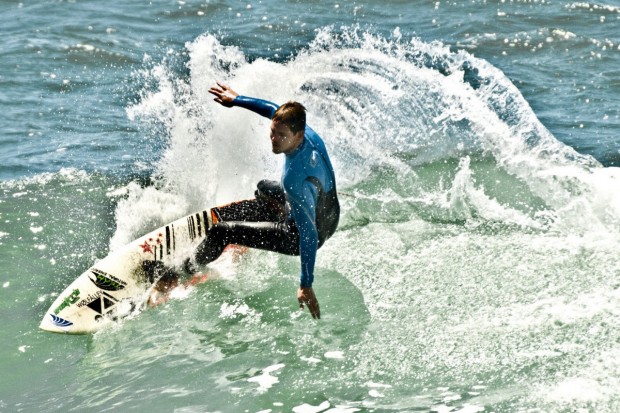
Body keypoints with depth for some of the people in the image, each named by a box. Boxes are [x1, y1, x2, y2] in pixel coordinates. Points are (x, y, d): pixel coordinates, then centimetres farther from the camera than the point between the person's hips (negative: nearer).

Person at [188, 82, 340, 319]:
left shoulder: (296, 179, -42)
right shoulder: (309, 134, -20)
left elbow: (309, 235, -38)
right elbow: (273, 109, 2)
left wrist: (306, 285, -34)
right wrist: (236, 100, 12)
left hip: (299, 237, -8)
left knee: (220, 231, -3)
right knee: (264, 188, 35)